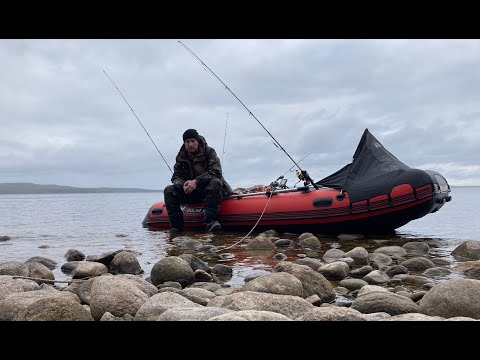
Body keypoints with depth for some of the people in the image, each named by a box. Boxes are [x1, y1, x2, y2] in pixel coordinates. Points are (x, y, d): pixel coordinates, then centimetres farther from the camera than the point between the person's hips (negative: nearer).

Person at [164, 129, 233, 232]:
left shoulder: (209, 152, -7)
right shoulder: (181, 157, 5)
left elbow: (216, 172, -19)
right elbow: (176, 177, 4)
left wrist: (196, 181, -29)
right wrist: (183, 185, -21)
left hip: (208, 189, -4)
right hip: (190, 193, 4)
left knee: (215, 182, -36)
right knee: (169, 190, -16)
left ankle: (210, 221, -42)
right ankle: (176, 226, -22)